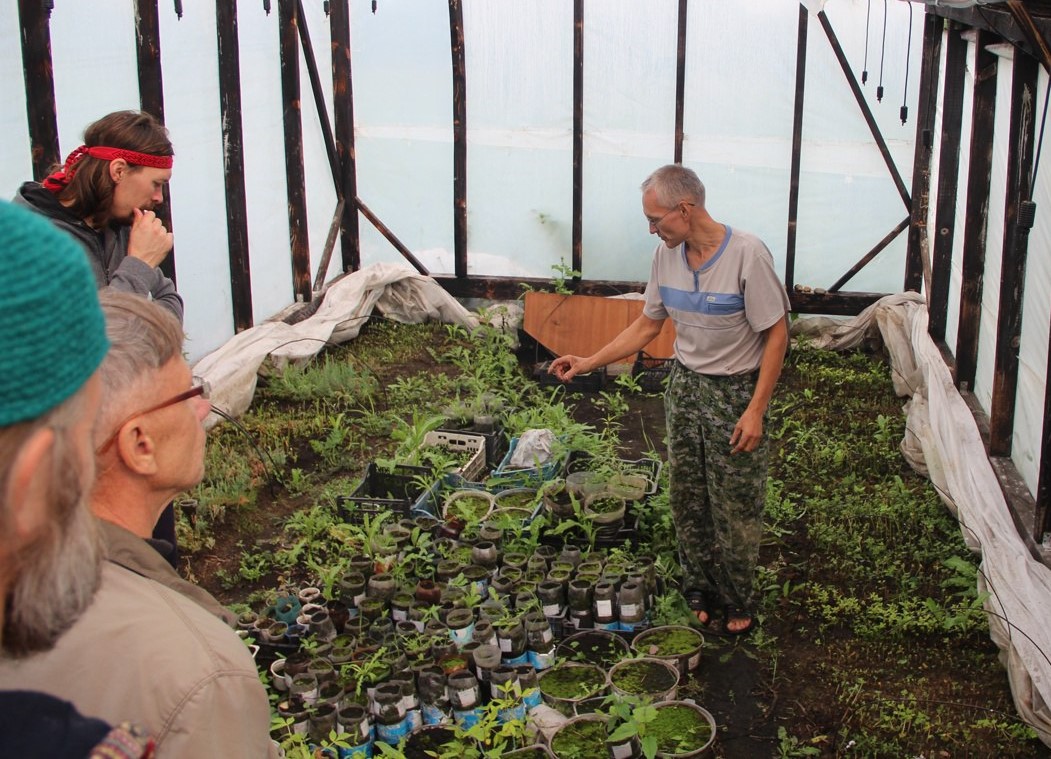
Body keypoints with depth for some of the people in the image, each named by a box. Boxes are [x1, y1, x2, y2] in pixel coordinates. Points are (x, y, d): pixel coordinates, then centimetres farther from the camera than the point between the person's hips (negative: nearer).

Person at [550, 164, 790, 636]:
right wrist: (588, 363, 5)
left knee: (735, 506, 4)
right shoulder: (666, 255, -3)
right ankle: (699, 591, 32)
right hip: (684, 385, 6)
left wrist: (756, 409, -19)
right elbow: (647, 326, 9)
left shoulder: (747, 255, -23)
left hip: (735, 392, -6)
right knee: (687, 499, 14)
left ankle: (738, 603, 23)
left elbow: (776, 334, -17)